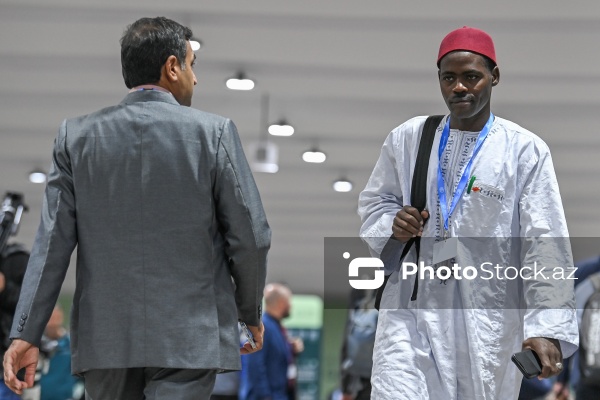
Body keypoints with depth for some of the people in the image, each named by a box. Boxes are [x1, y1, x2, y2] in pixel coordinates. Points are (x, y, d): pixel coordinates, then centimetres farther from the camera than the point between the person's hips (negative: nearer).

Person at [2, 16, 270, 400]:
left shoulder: (77, 135, 3)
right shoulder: (214, 131, -4)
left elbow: (53, 241, -2)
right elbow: (250, 237, -3)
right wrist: (251, 312, 13)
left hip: (106, 339, 3)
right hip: (188, 339, -3)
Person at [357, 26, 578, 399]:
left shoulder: (525, 150, -3)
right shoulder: (406, 138, 6)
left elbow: (546, 244, -8)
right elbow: (373, 201, 19)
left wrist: (548, 327, -18)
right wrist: (391, 224, -6)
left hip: (487, 319, -1)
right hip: (411, 309, 1)